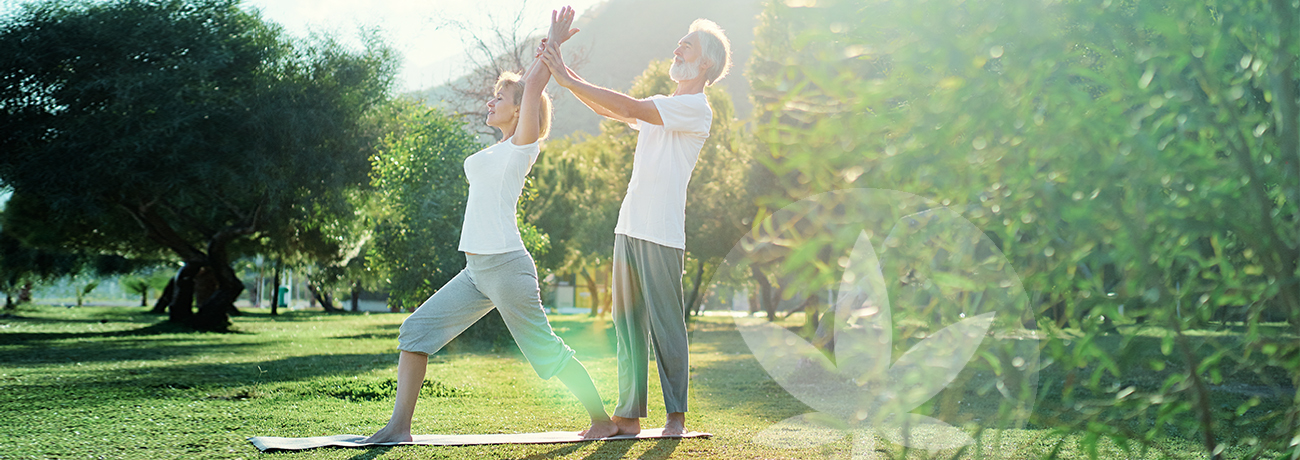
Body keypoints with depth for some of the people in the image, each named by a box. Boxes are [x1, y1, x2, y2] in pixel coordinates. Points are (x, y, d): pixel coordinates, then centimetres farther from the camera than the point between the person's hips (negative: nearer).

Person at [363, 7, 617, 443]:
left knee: (545, 349, -2)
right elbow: (521, 85, 32)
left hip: (506, 265, -9)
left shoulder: (523, 144, -4)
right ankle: (399, 426, 1)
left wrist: (554, 47, -4)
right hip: (476, 271, 9)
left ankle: (603, 419, 12)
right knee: (417, 328, 1)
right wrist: (548, 49, 30)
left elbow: (532, 86, -12)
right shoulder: (501, 149, 18)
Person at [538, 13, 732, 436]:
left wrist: (569, 80, -12)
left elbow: (628, 107, -14)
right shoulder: (660, 107, 21)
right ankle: (629, 415, 11)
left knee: (666, 326, -4)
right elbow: (606, 108, 22)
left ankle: (676, 416, 4)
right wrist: (564, 74, 9)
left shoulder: (696, 108, -6)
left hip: (662, 235, -8)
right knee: (628, 326, 7)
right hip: (629, 227, 8)